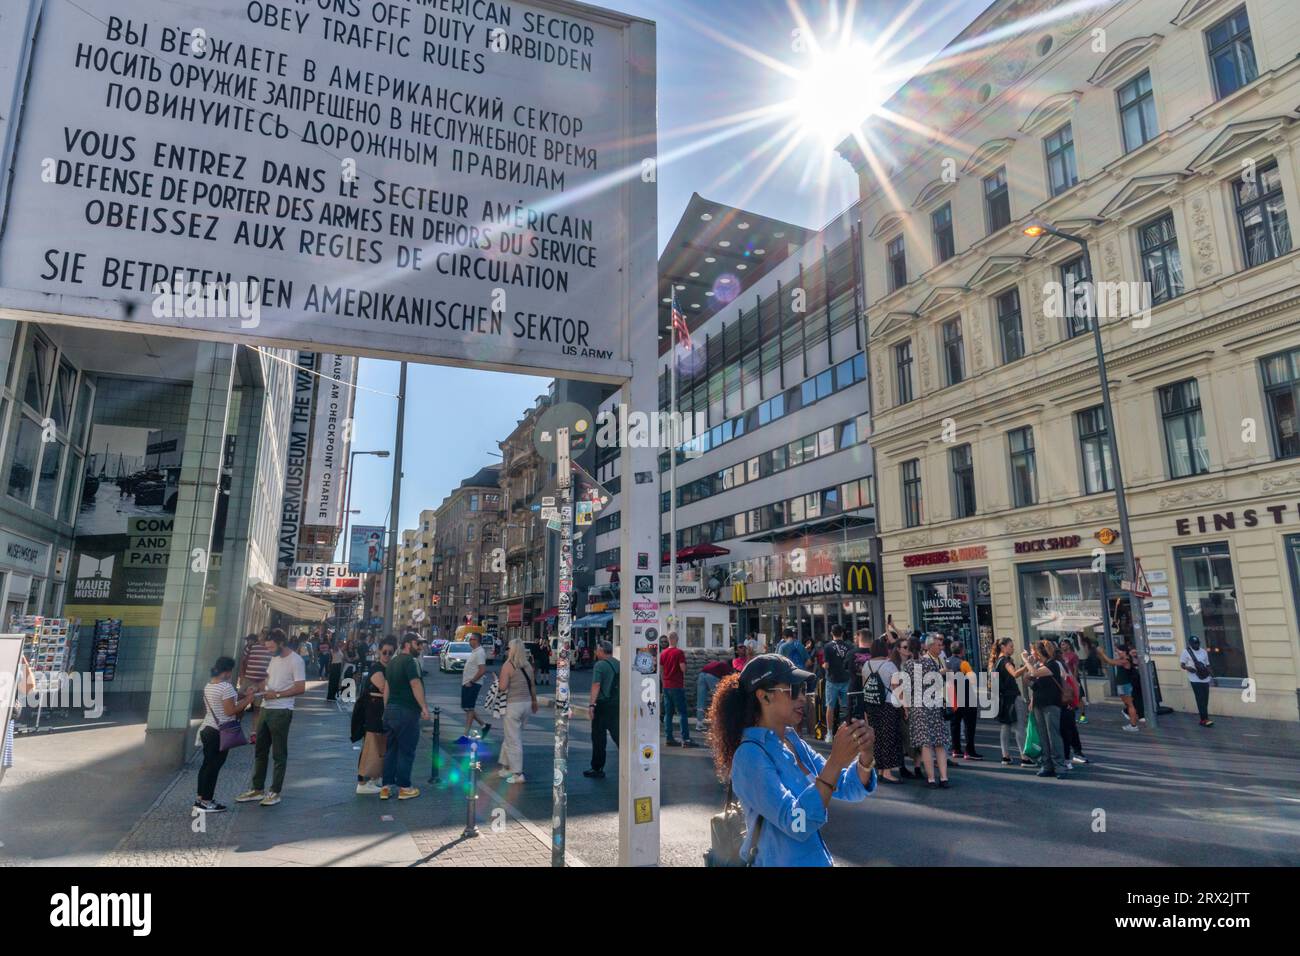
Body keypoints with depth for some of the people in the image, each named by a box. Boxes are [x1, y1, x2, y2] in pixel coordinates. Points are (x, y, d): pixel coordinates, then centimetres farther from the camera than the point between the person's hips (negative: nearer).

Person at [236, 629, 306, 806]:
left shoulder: (295, 660, -15)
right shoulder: (275, 658, 12)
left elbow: (301, 688, -18)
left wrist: (277, 694, -17)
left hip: (281, 711, -9)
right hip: (266, 708, 9)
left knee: (279, 754, 2)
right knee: (259, 751, 14)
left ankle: (275, 792, 12)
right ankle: (257, 790, 24)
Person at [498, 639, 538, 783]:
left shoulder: (507, 665, -13)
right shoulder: (528, 666, 5)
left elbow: (503, 687, -17)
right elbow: (532, 685, 12)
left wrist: (497, 680, 4)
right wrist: (534, 702, 24)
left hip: (514, 705, -6)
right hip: (527, 703, 6)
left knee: (514, 740, 1)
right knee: (512, 737, 20)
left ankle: (518, 774, 4)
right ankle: (507, 767, 29)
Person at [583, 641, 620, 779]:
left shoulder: (600, 665, -9)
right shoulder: (619, 664, 9)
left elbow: (596, 685, -17)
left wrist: (591, 704, -19)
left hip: (603, 704, -6)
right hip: (618, 704, 6)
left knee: (598, 737, 5)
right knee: (618, 735, 9)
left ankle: (597, 769, 12)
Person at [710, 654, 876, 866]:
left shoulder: (793, 740, 0)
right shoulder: (751, 755, -24)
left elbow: (847, 789, -1)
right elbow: (797, 825, -30)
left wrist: (865, 755, -20)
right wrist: (836, 761, -35)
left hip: (815, 858, 8)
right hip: (781, 860, -7)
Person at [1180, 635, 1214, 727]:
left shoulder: (1204, 652, 14)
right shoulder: (1186, 651, -2)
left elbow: (1207, 665, 20)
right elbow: (1182, 664, -1)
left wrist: (1212, 676, 11)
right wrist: (1188, 668, -22)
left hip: (1205, 679, 5)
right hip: (1195, 680, -5)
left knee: (1205, 700, 7)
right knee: (1200, 700, -10)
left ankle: (1204, 719, 14)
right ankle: (1205, 719, -11)